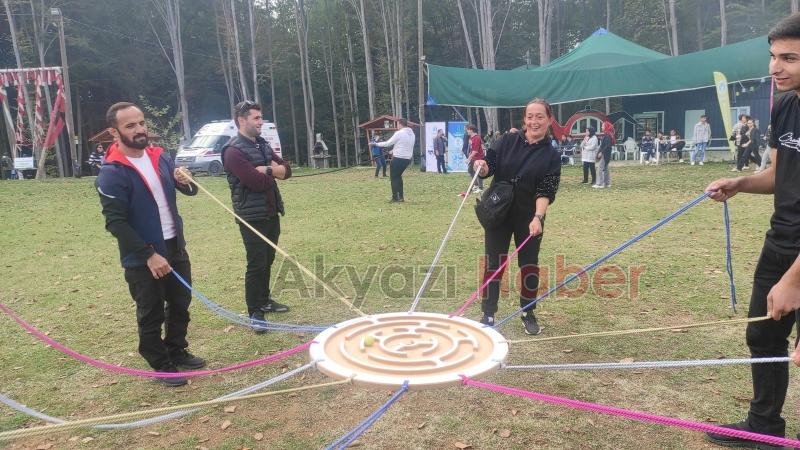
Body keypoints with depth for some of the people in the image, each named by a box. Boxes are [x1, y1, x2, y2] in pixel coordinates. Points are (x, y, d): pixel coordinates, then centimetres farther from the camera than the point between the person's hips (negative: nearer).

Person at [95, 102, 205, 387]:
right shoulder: (111, 173, -16)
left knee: (181, 304, 18)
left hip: (175, 247, 7)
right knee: (151, 315, 8)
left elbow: (189, 191, 13)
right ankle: (162, 365, 24)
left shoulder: (160, 157, 3)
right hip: (142, 258, -6)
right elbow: (116, 223, -19)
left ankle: (178, 352, 36)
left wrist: (185, 181, -11)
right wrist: (149, 255, -22)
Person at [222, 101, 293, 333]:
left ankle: (264, 300, 32)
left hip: (272, 213, 8)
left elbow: (286, 170, 6)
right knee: (256, 265, -2)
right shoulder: (233, 150, -14)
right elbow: (256, 181, -23)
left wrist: (268, 169, -14)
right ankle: (254, 312, 9)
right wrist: (274, 171, -4)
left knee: (267, 261, 17)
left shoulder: (263, 144, 13)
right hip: (252, 217, -8)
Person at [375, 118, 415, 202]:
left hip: (398, 159, -7)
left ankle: (395, 198, 1)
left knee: (394, 178, 4)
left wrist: (376, 144, 5)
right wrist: (394, 150, 28)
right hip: (407, 159, 7)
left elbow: (388, 143, -7)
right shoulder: (412, 134, 11)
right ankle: (401, 197, 18)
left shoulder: (399, 133, -12)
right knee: (398, 176, 21)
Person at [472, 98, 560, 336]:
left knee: (529, 264, 9)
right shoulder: (508, 140, 0)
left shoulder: (551, 156, -4)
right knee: (494, 264, 2)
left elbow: (546, 191, -13)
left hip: (529, 218, 0)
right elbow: (490, 168, -1)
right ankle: (488, 315, 12)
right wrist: (482, 167, -25)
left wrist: (538, 217, -28)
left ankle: (528, 313, 26)